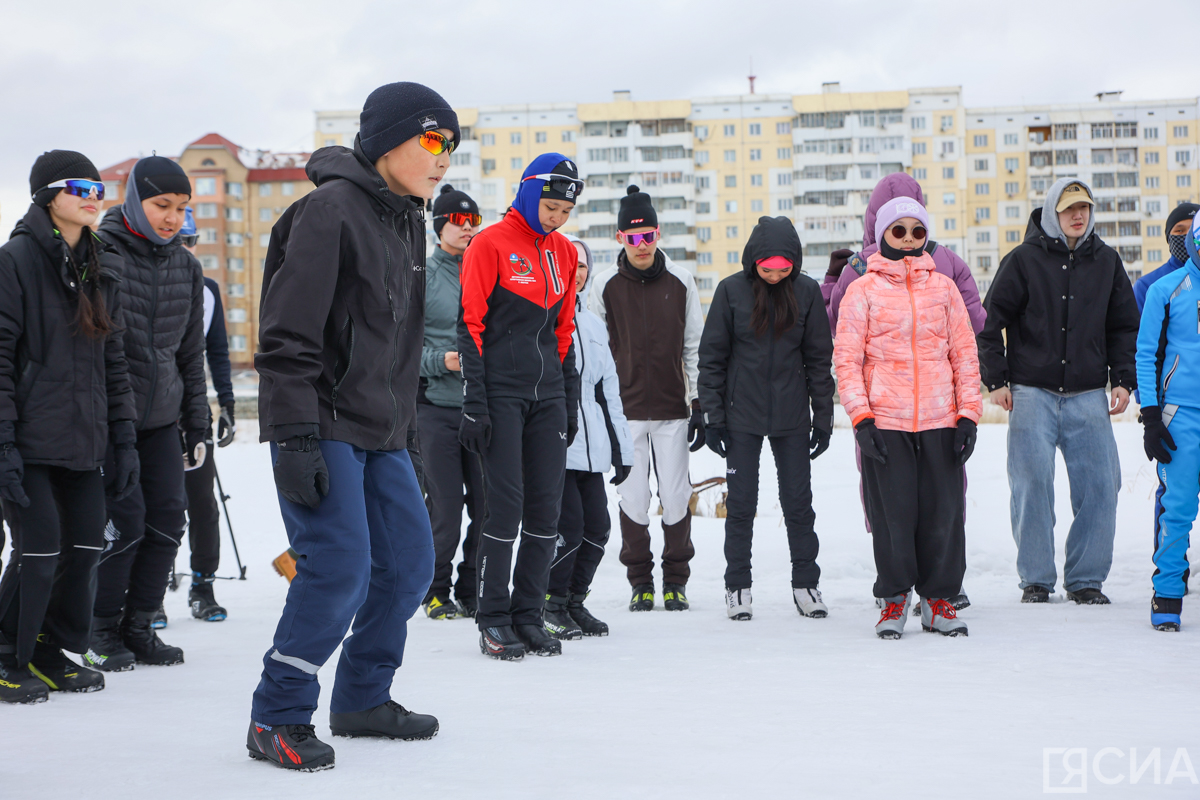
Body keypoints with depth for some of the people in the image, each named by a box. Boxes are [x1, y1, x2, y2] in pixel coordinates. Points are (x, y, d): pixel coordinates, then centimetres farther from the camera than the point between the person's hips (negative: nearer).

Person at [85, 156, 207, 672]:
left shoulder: (186, 268, 10)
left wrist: (197, 424, 15)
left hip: (161, 417, 6)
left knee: (167, 518, 1)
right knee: (123, 521, -9)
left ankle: (138, 627, 15)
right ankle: (102, 632, 7)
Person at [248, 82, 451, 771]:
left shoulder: (409, 220, 14)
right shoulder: (332, 209, -14)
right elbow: (289, 335, -19)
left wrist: (405, 427, 21)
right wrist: (295, 439, -23)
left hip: (382, 433, 9)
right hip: (323, 427, -9)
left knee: (410, 563, 8)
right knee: (340, 569, -14)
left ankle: (364, 700, 25)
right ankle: (277, 718, 0)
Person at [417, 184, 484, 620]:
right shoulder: (421, 277, 1)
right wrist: (440, 360, -14)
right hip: (437, 407, -3)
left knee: (485, 504, 1)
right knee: (446, 504, -3)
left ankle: (472, 592, 15)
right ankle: (436, 590, 13)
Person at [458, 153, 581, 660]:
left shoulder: (564, 253, 13)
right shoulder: (490, 244, -6)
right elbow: (471, 326, -8)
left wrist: (570, 404, 17)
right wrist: (474, 404, -13)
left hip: (548, 395, 6)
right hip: (501, 394, -6)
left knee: (546, 507, 4)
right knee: (506, 504, -7)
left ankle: (528, 615, 13)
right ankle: (494, 621, 3)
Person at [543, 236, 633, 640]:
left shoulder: (593, 325, 21)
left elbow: (608, 390, 25)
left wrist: (620, 448, 22)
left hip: (591, 451, 7)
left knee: (597, 528, 5)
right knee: (569, 526, -11)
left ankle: (574, 601, 20)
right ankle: (549, 605, 5)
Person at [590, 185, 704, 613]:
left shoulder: (681, 281, 2)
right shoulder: (606, 285, 1)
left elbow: (695, 348, 7)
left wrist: (699, 404, 3)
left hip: (673, 409, 0)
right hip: (625, 409, 0)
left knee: (675, 497, 0)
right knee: (633, 498, 1)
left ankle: (676, 579, 13)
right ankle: (640, 581, 13)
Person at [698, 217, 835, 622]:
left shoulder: (806, 291, 0)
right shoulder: (731, 290, -4)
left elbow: (818, 357, 5)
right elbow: (712, 356, 0)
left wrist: (823, 416, 3)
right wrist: (712, 414, -4)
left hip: (792, 417, 1)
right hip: (742, 416, -1)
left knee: (798, 501, 5)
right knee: (741, 504, 3)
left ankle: (805, 583, 16)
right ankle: (737, 587, 13)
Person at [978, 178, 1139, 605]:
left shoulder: (1105, 261, 10)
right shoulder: (1024, 259, 0)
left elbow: (1124, 325, 17)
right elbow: (991, 320, 2)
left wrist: (1123, 379, 8)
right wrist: (997, 379, -3)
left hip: (1088, 395, 3)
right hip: (1032, 393, -3)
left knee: (1100, 483, -2)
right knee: (1032, 485, -5)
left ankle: (1086, 578, 10)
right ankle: (1036, 580, 7)